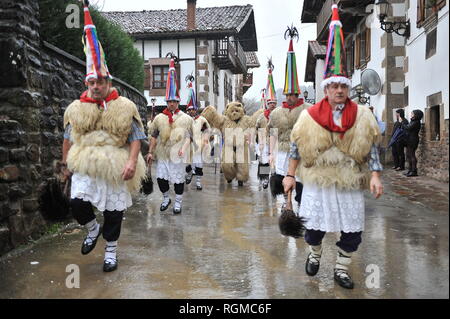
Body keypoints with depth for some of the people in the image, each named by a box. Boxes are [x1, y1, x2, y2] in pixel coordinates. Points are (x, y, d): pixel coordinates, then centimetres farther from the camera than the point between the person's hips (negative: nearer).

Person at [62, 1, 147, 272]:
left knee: (113, 213, 6)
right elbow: (68, 139, 15)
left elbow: (136, 138, -5)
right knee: (78, 203, -16)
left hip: (115, 170, -2)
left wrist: (132, 162, -18)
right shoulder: (76, 109, 5)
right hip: (85, 168, 2)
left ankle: (111, 251, 27)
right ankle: (93, 230, 17)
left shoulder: (125, 108, -3)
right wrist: (67, 163, 11)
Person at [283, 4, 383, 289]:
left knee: (353, 231, 6)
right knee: (315, 227, 9)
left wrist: (375, 177, -9)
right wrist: (290, 176, 0)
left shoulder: (363, 116, -1)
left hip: (351, 184, 1)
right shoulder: (310, 117, -4)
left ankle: (342, 269, 28)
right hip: (318, 182, -1)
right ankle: (315, 255, 41)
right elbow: (297, 148, 2)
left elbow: (372, 150, 1)